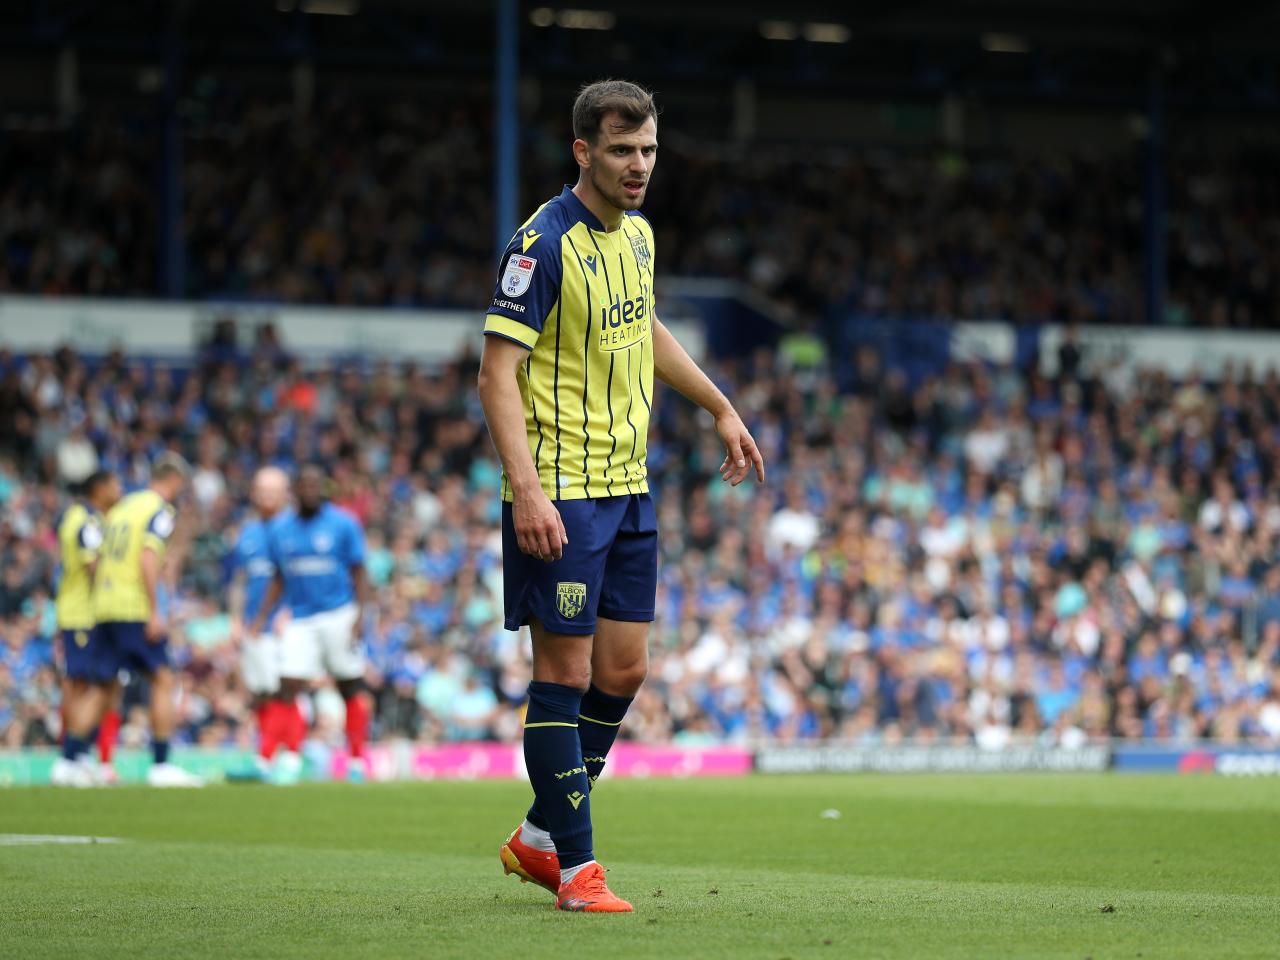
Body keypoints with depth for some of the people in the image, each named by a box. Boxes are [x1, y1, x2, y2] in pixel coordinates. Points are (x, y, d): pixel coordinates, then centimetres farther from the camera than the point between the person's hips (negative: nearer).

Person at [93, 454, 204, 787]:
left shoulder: (122, 507, 18)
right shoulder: (159, 510, -5)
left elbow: (99, 561, 18)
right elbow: (148, 559, -18)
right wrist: (155, 612, -18)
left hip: (103, 609, 7)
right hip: (135, 609, -7)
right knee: (164, 681, 0)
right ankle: (161, 765, -4)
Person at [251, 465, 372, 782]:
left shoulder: (343, 524, -1)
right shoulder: (280, 530, 9)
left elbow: (359, 574, 0)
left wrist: (360, 615, -11)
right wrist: (261, 618, 9)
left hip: (339, 615, -3)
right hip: (300, 621, 3)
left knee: (352, 689, 2)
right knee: (288, 688, -9)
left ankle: (358, 759, 11)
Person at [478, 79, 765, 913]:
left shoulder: (637, 231, 9)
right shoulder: (545, 243, -16)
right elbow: (498, 372, -20)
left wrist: (721, 408, 31)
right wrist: (527, 489, -29)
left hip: (627, 485, 8)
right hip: (560, 492, -8)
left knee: (623, 670, 9)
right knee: (565, 672, -5)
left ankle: (539, 838, 23)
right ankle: (575, 868, 1)